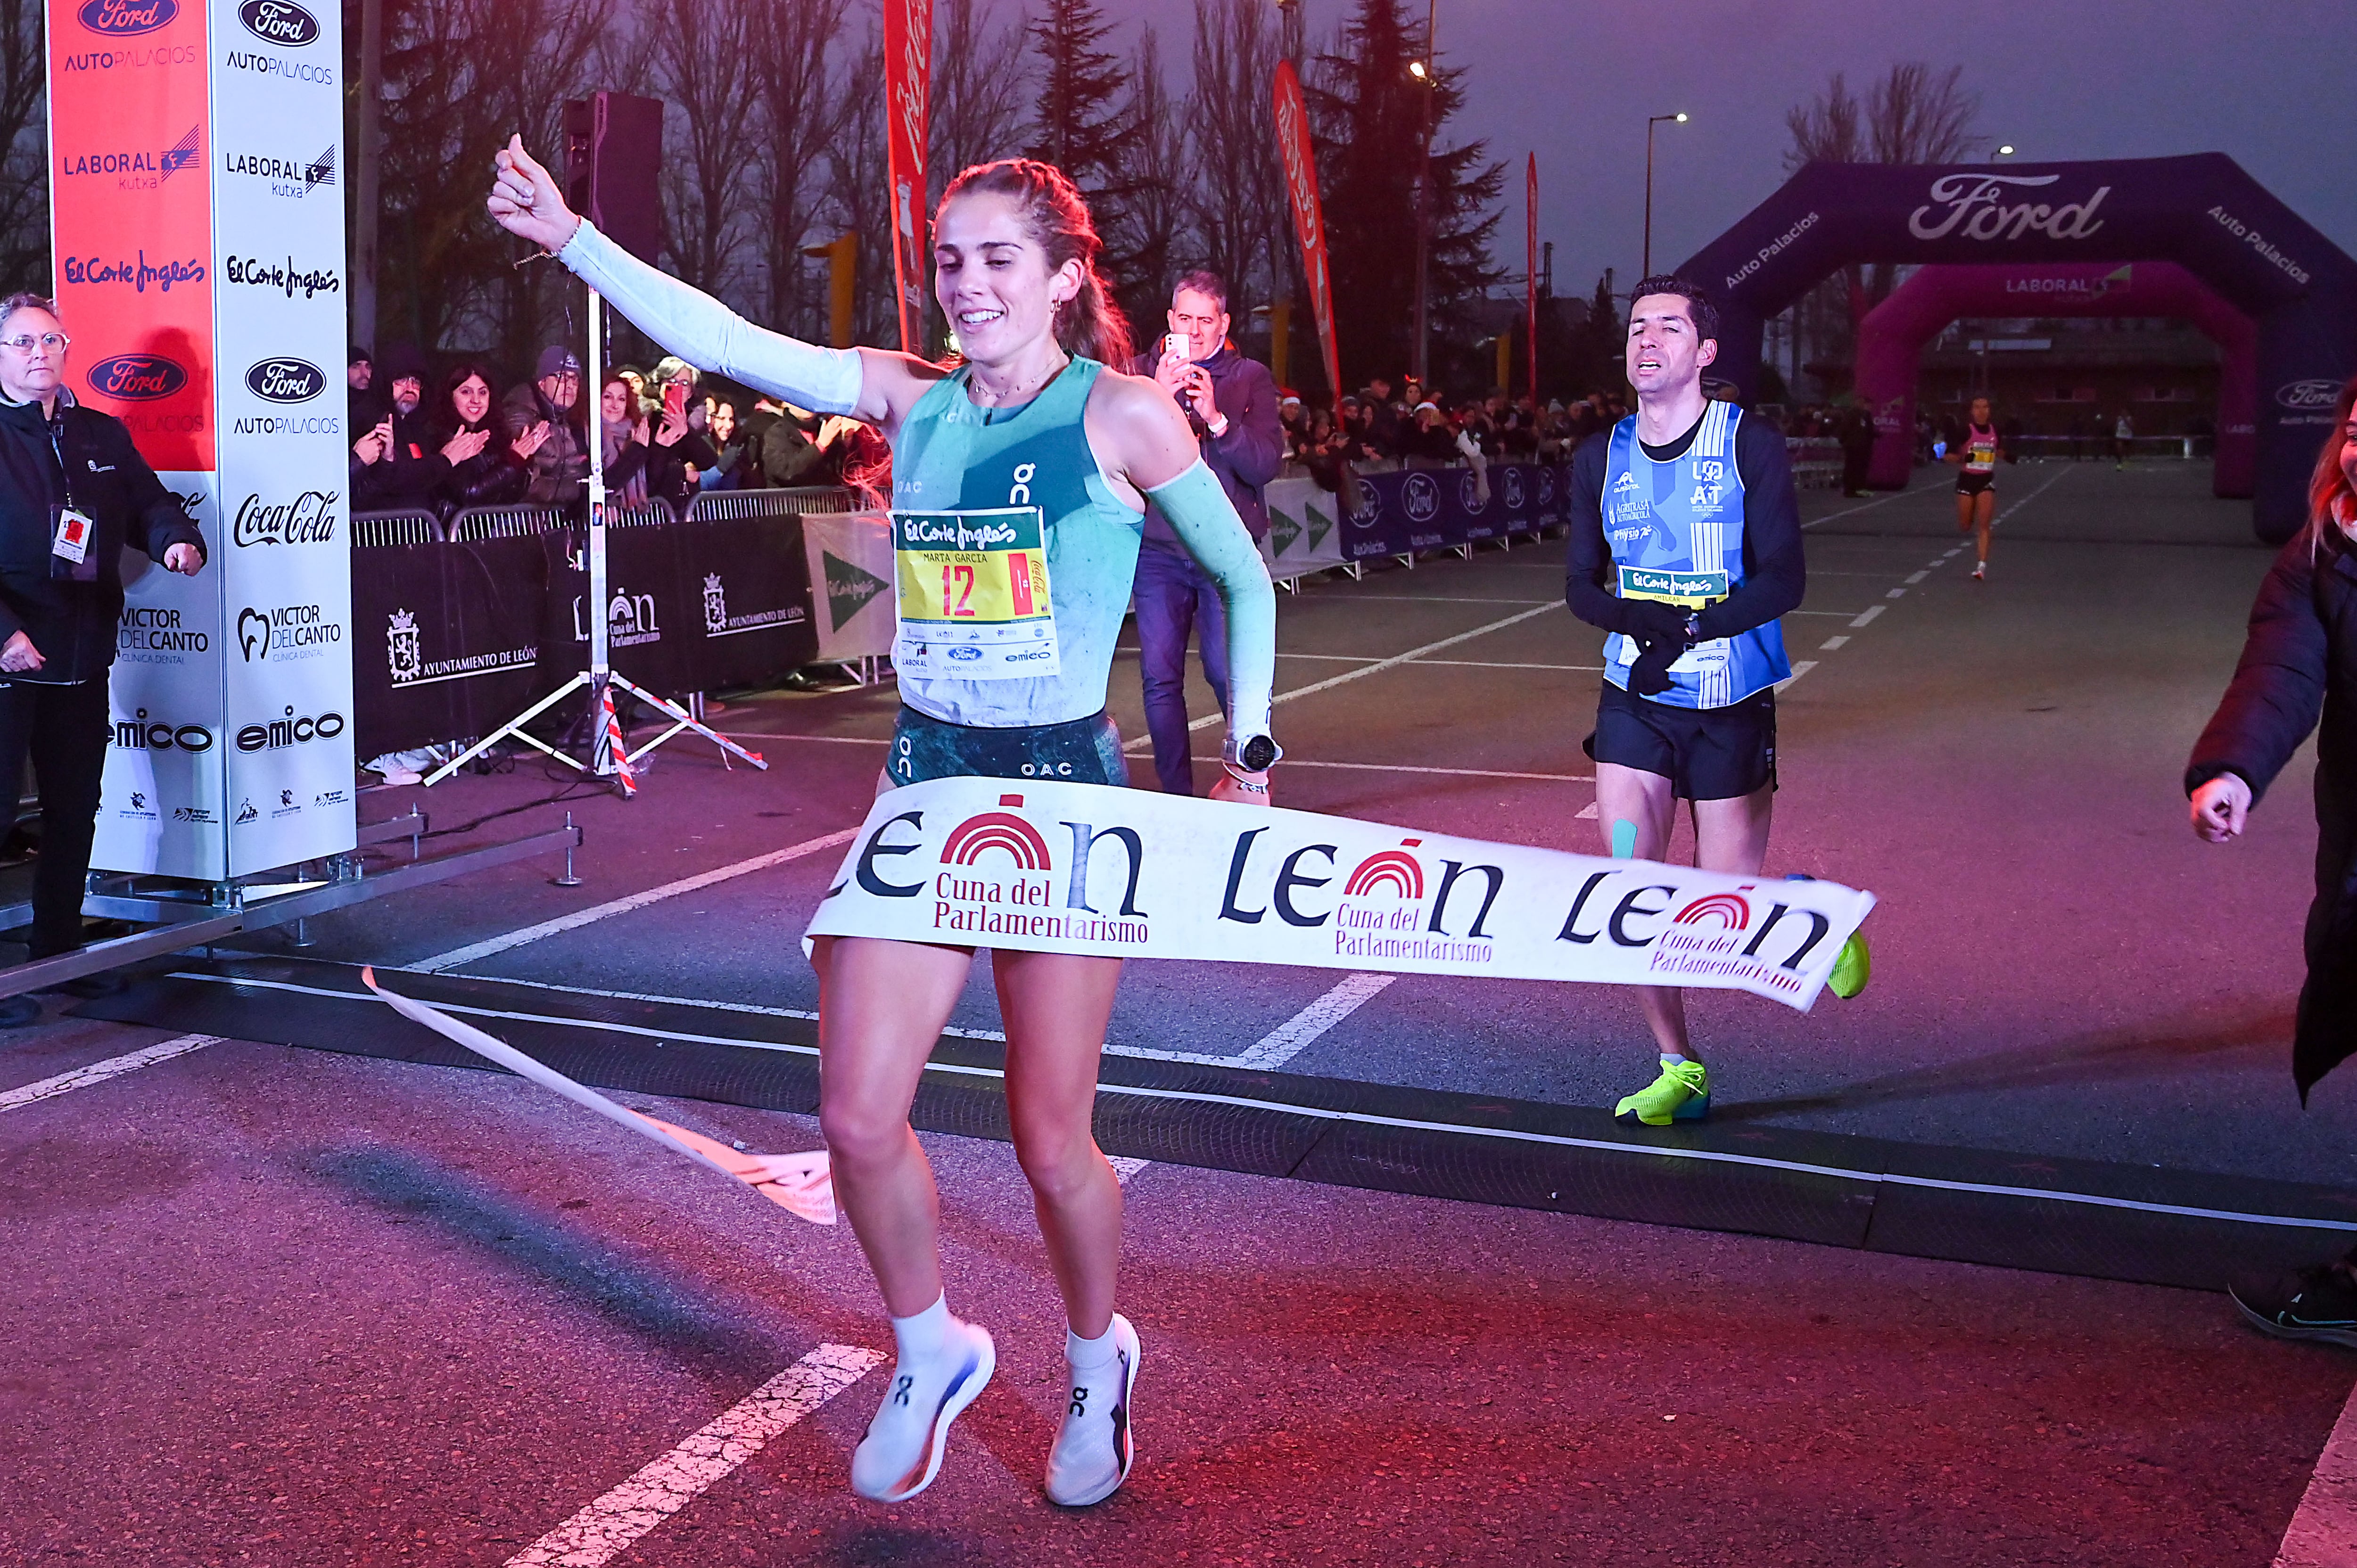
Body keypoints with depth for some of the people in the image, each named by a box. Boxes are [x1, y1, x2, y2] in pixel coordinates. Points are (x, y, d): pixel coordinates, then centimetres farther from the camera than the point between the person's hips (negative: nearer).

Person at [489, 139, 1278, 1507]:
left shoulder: (1122, 414, -6)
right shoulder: (914, 403, 5)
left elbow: (1246, 582, 1)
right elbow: (722, 341, 1)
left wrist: (1250, 755, -3)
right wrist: (571, 238, -5)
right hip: (925, 780, 4)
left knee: (1051, 1138, 3)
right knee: (860, 1118, 0)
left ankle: (1097, 1364, 32)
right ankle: (930, 1354, 26)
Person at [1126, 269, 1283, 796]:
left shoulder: (1251, 378, 6)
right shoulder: (1139, 374, 8)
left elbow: (1267, 464, -4)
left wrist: (1216, 418, -18)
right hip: (1158, 549, 1)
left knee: (1230, 674, -5)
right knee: (1160, 678, 1)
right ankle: (1175, 793, 12)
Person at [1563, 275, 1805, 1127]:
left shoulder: (1749, 445, -7)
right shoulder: (1601, 458, 5)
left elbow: (1784, 579, -12)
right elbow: (1582, 585, 5)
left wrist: (1692, 628, -25)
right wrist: (1637, 617, -16)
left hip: (1731, 706, -3)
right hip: (1633, 702, 3)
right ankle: (1679, 1071, 10)